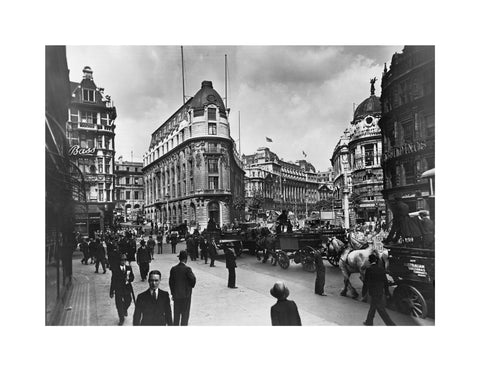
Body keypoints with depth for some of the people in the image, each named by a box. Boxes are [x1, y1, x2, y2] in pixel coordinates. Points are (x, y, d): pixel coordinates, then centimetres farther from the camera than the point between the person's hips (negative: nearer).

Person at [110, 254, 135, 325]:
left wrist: (128, 279, -20)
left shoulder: (129, 268, 0)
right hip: (118, 290, -2)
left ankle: (125, 309, 47)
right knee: (119, 305, 4)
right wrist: (111, 292, -4)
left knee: (128, 302, 11)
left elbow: (132, 277, 4)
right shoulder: (115, 269, -8)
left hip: (127, 289, 2)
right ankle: (121, 319, 25)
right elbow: (113, 281, -6)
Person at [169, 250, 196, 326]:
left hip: (176, 295, 4)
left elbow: (170, 282, 2)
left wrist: (173, 293, 12)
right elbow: (193, 279, -16)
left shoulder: (173, 269, -4)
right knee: (185, 313, 9)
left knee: (176, 313, 17)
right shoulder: (187, 269, -18)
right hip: (186, 294, -4)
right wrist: (191, 286, 6)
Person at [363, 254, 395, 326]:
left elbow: (366, 283, -12)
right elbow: (385, 281, 6)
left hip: (374, 293, -7)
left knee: (381, 310, 1)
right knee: (372, 307, 21)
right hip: (381, 292, 7)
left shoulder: (369, 269, -16)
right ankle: (369, 322, 34)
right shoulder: (381, 269, 0)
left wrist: (363, 293, -1)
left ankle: (391, 325, 0)